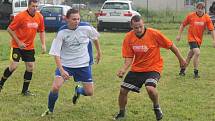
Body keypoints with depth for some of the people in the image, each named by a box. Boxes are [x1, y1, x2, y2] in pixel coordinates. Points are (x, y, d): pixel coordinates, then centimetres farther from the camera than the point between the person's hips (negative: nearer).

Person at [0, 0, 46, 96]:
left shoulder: (39, 17, -2)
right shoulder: (21, 16, -18)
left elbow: (41, 31, 12)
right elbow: (10, 29, -12)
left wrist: (43, 44, 1)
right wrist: (19, 42, -16)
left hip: (29, 47, 5)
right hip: (17, 45, -5)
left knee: (30, 67, 2)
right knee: (14, 65, -12)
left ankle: (25, 90, 16)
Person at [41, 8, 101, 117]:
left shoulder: (86, 28, -13)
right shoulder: (61, 33, -15)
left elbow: (95, 38, 10)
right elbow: (56, 53, -14)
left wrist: (98, 52, 21)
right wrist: (61, 70, -25)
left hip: (83, 65, 2)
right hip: (65, 64, -1)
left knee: (89, 92, 2)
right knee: (55, 87, -18)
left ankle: (78, 90, 39)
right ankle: (50, 110, 8)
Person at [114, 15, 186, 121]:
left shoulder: (154, 34, -19)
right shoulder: (128, 38, -9)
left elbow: (170, 45, -7)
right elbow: (129, 57, -4)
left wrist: (181, 59, 1)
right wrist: (124, 69, -23)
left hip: (153, 67, -4)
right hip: (136, 69, 4)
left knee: (150, 88, -29)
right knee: (123, 90, 2)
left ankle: (156, 107, 2)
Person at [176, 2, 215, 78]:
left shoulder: (206, 18, -4)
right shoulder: (191, 16, -7)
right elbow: (183, 25, 4)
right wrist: (179, 35, 2)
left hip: (199, 39, 4)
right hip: (191, 38, -4)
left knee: (190, 55, 15)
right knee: (197, 52, -22)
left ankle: (182, 70, 33)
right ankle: (196, 72, -11)